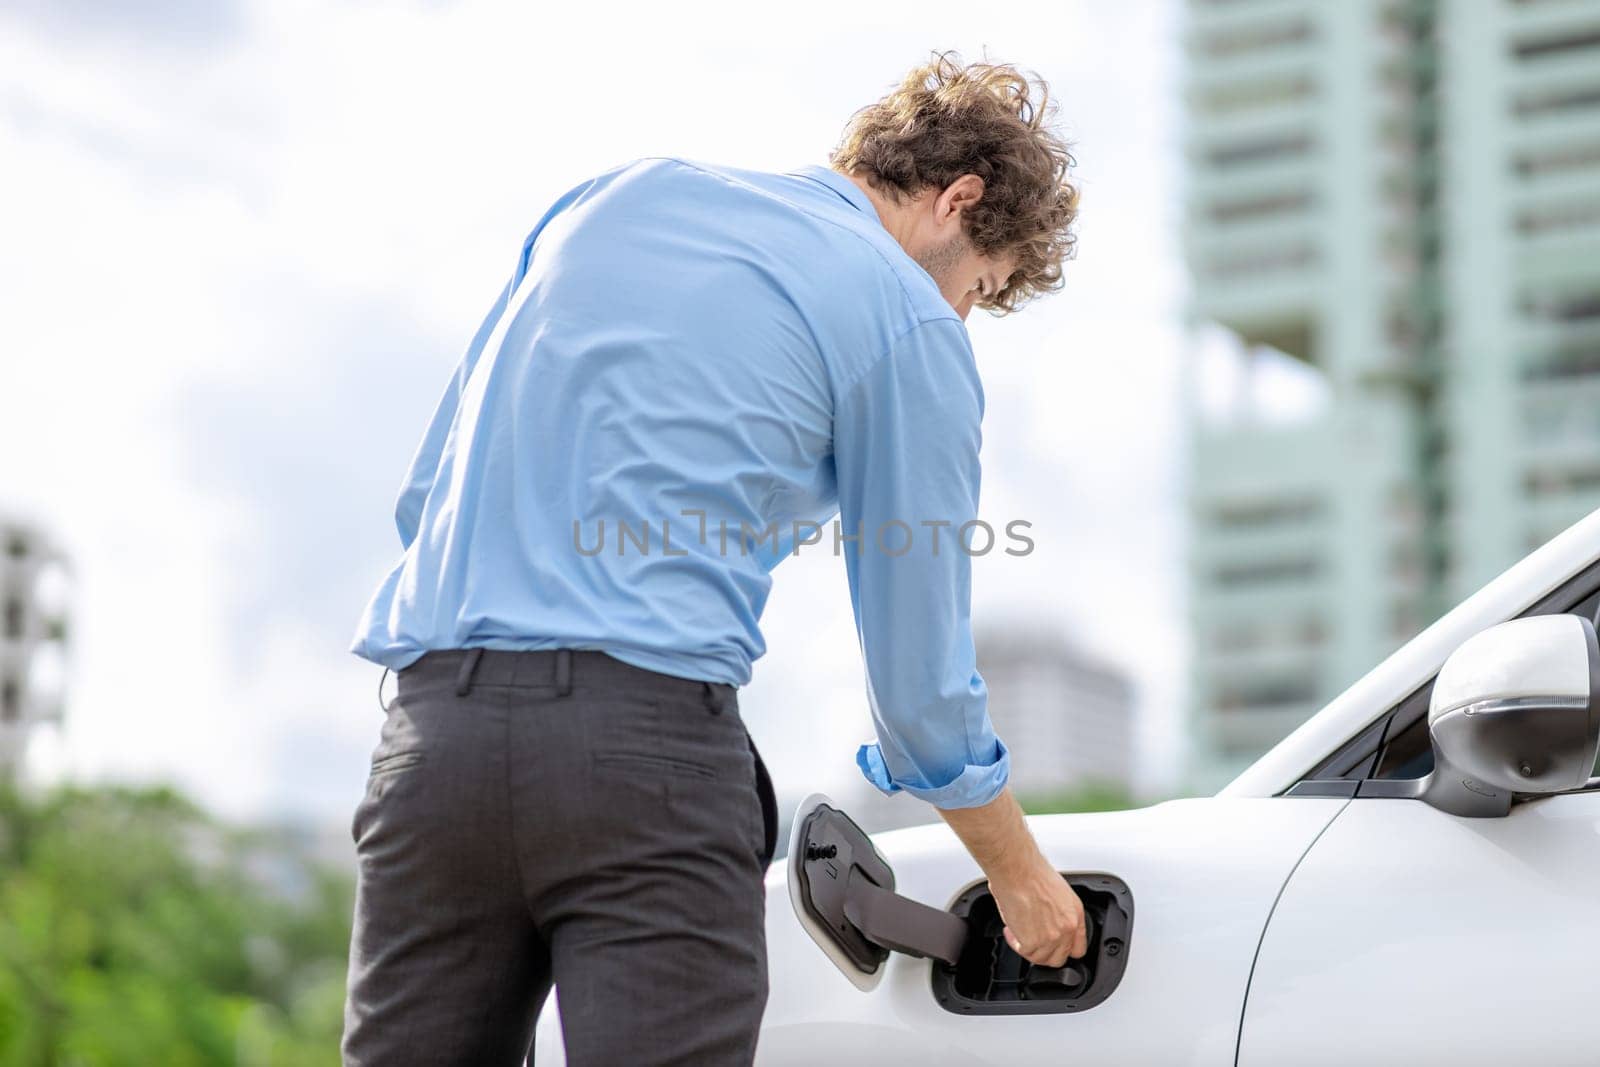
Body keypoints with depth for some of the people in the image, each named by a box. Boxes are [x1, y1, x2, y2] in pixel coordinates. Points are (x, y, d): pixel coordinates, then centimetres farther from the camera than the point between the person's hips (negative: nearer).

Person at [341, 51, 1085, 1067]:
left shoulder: (619, 193, 22)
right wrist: (1024, 877, 22)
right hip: (650, 742, -6)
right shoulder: (909, 325, 4)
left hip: (433, 727, 6)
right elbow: (919, 676, 7)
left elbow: (427, 497, 24)